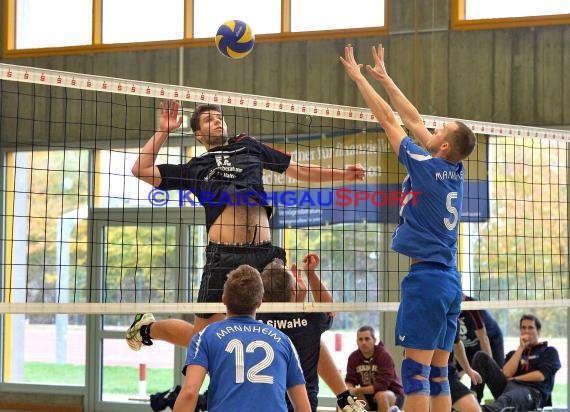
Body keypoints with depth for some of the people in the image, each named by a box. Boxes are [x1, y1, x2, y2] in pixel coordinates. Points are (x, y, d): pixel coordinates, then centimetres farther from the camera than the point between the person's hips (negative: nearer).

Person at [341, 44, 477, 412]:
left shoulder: (425, 167, -9)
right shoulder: (455, 171, 10)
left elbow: (388, 120, -2)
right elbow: (414, 120, 19)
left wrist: (358, 77, 7)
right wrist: (384, 78, 26)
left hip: (427, 278, -8)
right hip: (451, 281, 8)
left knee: (415, 371, -7)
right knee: (438, 374, 9)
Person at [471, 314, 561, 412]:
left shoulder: (549, 352, 21)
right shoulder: (514, 354, 30)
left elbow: (540, 375, 2)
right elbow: (507, 374, 7)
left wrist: (514, 379, 4)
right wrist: (521, 348, 8)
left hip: (531, 392, -5)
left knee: (507, 398, -43)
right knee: (481, 357, -9)